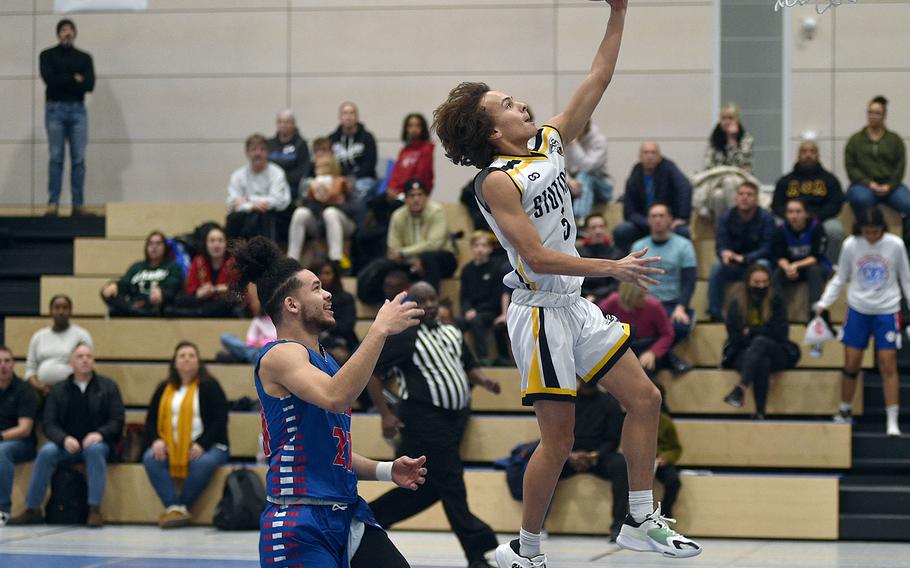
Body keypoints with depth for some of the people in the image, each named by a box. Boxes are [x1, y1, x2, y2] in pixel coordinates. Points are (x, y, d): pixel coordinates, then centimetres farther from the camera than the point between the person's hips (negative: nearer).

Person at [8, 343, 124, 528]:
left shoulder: (108, 386, 7)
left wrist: (100, 434, -20)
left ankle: (95, 510, -36)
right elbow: (49, 424, 2)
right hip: (67, 445, 2)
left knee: (95, 449, -37)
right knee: (46, 452, -29)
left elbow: (117, 421, 1)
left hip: (96, 443, -1)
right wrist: (65, 439, -19)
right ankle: (32, 510, -21)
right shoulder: (58, 390, 10)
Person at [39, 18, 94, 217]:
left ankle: (78, 204, 1)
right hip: (55, 110, -2)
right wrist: (74, 79, -7)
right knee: (56, 158, -4)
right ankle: (53, 204, -3)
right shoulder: (47, 55, 6)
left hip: (78, 110, 2)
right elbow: (49, 79, -12)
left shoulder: (84, 58, 12)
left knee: (78, 159, -1)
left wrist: (62, 82, -9)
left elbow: (90, 84, -2)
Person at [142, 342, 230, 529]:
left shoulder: (209, 386, 3)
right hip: (171, 448, 3)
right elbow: (151, 419, 15)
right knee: (150, 459, -27)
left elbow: (220, 419, -5)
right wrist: (156, 440, -8)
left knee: (204, 462, -38)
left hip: (207, 445, -3)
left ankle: (179, 507, -25)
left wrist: (202, 444, -19)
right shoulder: (164, 389, 15)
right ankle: (174, 507, -34)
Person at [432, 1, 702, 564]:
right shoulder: (498, 181, -15)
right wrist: (612, 267, -24)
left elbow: (597, 80, 10)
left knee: (645, 398, 7)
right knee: (558, 439, -7)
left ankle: (641, 521, 14)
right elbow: (537, 257, -21)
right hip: (542, 311, -9)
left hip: (577, 305, 9)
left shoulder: (549, 143, 8)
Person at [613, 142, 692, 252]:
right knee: (620, 231, -24)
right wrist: (649, 223, -23)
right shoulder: (634, 180, -3)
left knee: (683, 232, -33)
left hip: (670, 224, -2)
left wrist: (682, 218, -32)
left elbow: (685, 188, -23)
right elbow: (629, 213, -5)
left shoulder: (668, 167, -9)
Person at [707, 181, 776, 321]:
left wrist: (743, 258, -34)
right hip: (733, 267, 2)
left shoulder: (766, 219, -12)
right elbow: (721, 246, -11)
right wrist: (725, 253, -38)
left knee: (762, 265, -36)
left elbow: (766, 250, -17)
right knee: (717, 266, -29)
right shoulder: (726, 217, -4)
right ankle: (714, 314, -28)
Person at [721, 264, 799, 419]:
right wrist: (763, 332, -11)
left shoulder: (776, 301, 4)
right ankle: (760, 412, -49)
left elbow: (780, 333, -5)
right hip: (743, 354, 0)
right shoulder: (736, 304, 6)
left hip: (776, 354, 0)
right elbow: (735, 338, -2)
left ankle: (741, 388, -52)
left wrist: (751, 331, -6)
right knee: (762, 362, -37)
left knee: (760, 342, -35)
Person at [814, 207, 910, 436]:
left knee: (888, 366, -5)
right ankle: (844, 412, 21)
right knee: (851, 364, 3)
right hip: (858, 310, 1)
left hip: (887, 312, -1)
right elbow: (840, 278, 7)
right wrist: (824, 303, -2)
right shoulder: (851, 245, -5)